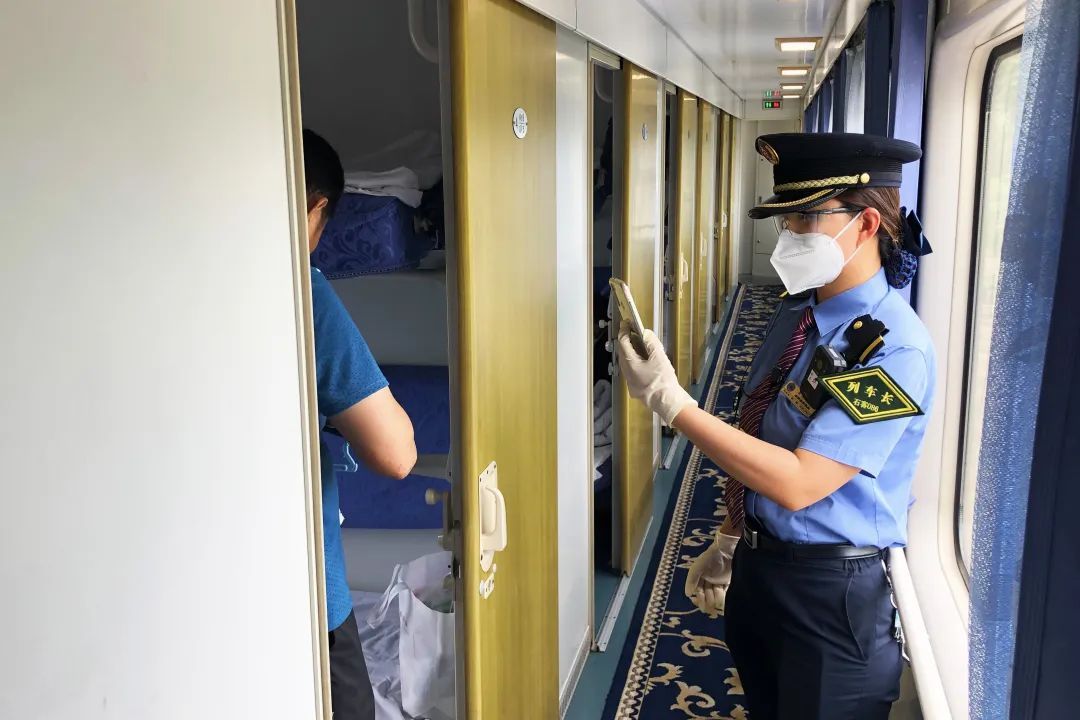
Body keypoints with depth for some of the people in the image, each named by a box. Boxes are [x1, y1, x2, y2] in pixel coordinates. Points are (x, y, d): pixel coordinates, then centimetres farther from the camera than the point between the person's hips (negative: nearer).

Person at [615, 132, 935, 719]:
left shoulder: (894, 349, -23)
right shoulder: (796, 313, 1)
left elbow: (796, 483, -27)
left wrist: (668, 400, -28)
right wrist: (732, 541, 16)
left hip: (834, 589, -7)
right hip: (757, 565, 7)